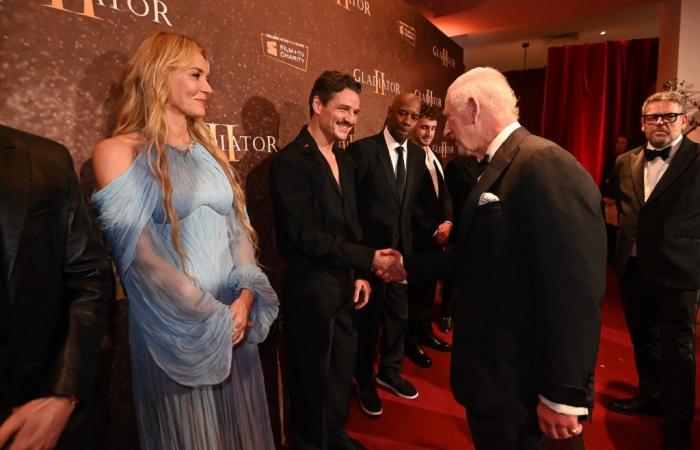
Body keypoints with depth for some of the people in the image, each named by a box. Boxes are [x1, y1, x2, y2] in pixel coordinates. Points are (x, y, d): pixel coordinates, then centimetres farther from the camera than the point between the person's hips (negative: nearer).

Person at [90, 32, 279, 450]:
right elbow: (142, 257, -14)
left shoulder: (212, 153, 10)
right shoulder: (117, 152, -8)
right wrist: (211, 317, -13)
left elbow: (239, 230, 6)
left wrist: (247, 295, -9)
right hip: (173, 327, -5)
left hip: (234, 318, 6)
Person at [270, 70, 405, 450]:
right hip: (311, 291, -7)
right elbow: (307, 236, -23)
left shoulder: (345, 161, 8)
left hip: (345, 286, 8)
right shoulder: (290, 161, -17)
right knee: (313, 378, 13)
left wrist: (360, 274, 7)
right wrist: (370, 259, -25)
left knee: (342, 370, 22)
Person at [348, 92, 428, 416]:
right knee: (368, 319, 11)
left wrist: (408, 243, 2)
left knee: (398, 316, 18)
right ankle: (365, 382, 33)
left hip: (402, 249, 6)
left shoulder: (418, 155, 5)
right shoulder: (362, 149, -13)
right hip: (369, 250, -5)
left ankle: (390, 372, 42)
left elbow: (414, 201, 10)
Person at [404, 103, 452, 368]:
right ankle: (411, 340, 19)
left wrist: (447, 222, -2)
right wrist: (433, 229, -12)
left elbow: (445, 193, 15)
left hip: (438, 234, 8)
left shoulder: (435, 157, 14)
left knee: (429, 285, 16)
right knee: (415, 288, 4)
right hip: (416, 235, -7)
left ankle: (425, 331, 31)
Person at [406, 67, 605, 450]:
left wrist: (563, 397, -22)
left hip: (516, 381, -9)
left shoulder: (546, 165, -23)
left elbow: (574, 292, -26)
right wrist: (407, 265, 17)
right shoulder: (497, 169, 8)